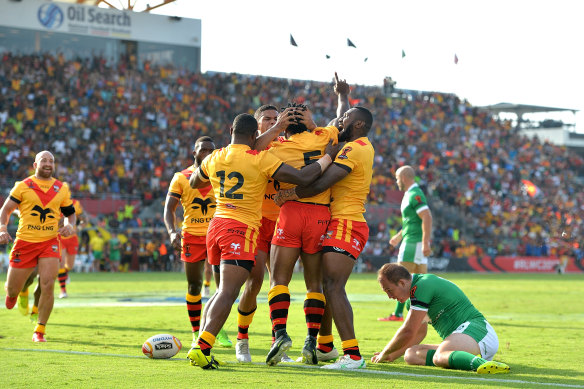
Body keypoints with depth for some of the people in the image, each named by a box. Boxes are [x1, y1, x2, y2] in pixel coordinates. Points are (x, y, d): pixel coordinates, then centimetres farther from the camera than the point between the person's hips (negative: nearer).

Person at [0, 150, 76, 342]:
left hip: (50, 242, 1)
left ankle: (39, 331, -5)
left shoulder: (61, 189, 10)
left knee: (48, 286, -17)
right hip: (25, 242, -1)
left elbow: (70, 213, 20)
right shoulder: (23, 186, 2)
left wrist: (70, 226, -2)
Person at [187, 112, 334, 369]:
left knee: (224, 291, 17)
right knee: (228, 293, -12)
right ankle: (201, 347, -24)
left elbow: (194, 182, 31)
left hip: (215, 225, 7)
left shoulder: (214, 159, 10)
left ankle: (202, 348, 10)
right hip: (241, 229, -7)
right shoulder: (261, 159, -8)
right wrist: (329, 157, 2)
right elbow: (303, 178, -11)